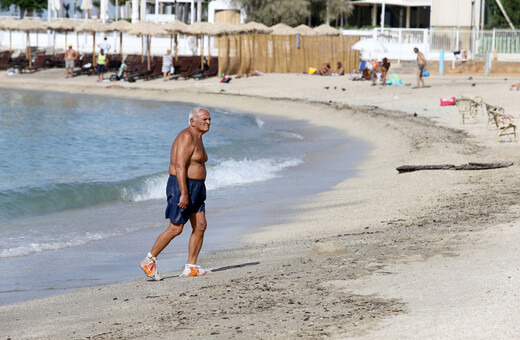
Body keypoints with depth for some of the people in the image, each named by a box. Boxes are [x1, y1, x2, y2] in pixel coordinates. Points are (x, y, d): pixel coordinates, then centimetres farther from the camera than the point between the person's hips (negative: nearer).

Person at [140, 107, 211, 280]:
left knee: (200, 226, 3)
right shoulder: (186, 137, -16)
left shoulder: (197, 137, 16)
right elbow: (180, 166, -24)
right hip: (182, 187, -10)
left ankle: (190, 267, 5)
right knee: (175, 229, -9)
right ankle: (149, 261, 2)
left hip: (195, 188, 10)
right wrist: (184, 193, -28)